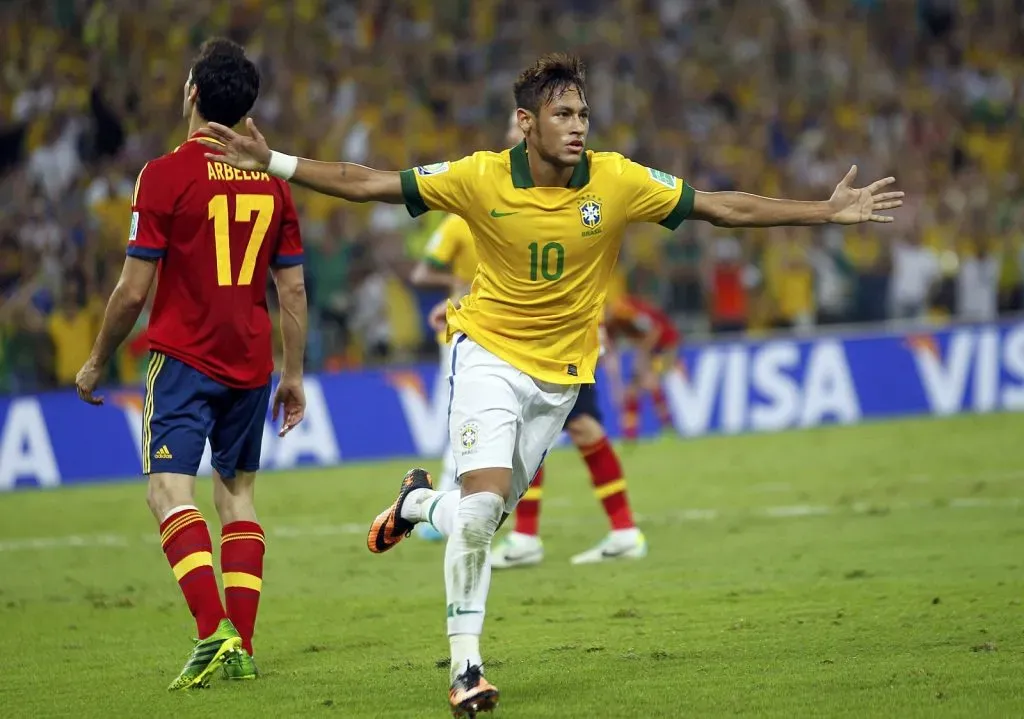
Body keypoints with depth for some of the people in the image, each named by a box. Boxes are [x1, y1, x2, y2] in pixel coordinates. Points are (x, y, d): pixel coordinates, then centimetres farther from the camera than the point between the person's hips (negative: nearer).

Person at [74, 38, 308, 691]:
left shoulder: (166, 175, -9)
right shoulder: (272, 179, 6)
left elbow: (133, 292, -9)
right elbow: (293, 289, 8)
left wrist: (97, 363, 5)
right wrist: (294, 376, 17)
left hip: (185, 357, -5)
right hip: (251, 364, 5)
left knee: (170, 490, -10)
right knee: (237, 491, 14)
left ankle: (213, 632, -28)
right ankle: (242, 647, 8)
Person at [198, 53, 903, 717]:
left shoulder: (619, 181, -12)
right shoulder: (481, 178, -16)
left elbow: (726, 207, -6)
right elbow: (367, 183, -10)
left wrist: (829, 211, -10)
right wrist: (272, 163, -17)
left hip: (560, 373, 3)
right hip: (488, 354, -3)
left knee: (485, 517, 8)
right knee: (483, 503, -21)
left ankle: (419, 501, 44)